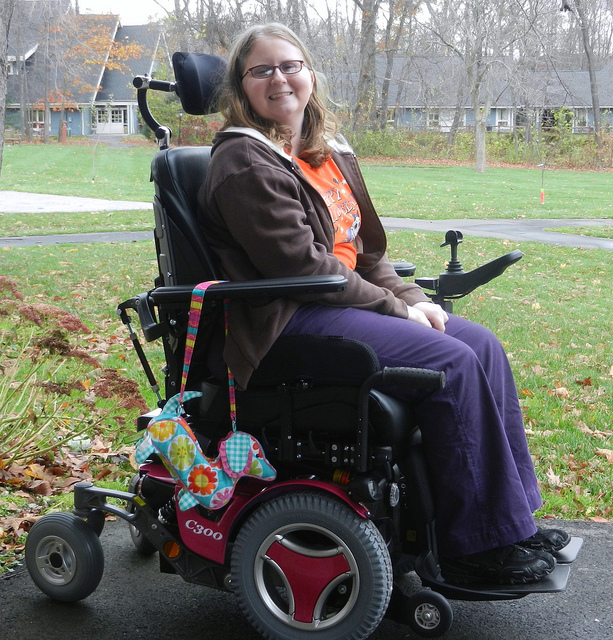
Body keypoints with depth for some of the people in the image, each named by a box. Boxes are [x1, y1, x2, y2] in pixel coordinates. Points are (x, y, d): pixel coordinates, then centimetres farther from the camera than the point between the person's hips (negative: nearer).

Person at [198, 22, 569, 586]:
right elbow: (298, 264, -19)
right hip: (287, 320, -9)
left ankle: (513, 515, 3)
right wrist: (395, 310, -14)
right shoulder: (245, 162, -11)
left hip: (346, 302, 9)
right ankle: (479, 546, -12)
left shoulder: (328, 153, 17)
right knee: (453, 363, -21)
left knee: (482, 344, -4)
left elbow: (364, 246, 18)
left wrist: (412, 298, 1)